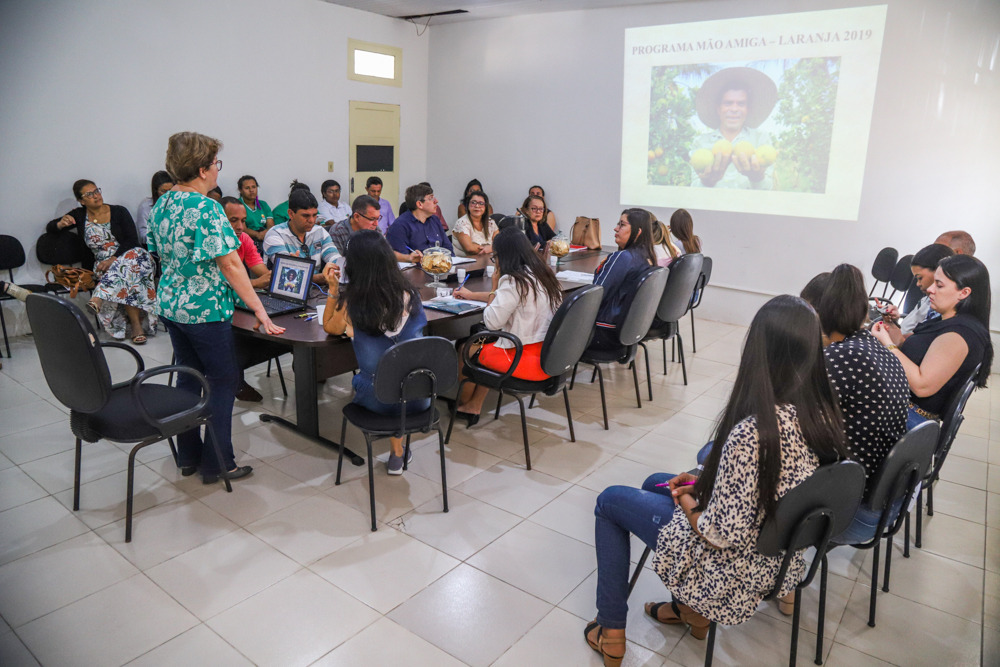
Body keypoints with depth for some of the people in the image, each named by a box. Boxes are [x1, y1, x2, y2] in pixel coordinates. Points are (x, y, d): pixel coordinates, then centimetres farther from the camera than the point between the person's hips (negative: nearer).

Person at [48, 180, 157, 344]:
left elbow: (132, 241, -5)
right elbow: (49, 228, 19)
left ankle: (98, 299, -49)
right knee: (124, 279, -33)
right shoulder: (79, 215, 12)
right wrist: (61, 224, -7)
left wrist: (112, 260, -18)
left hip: (131, 255, -1)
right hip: (104, 265, 1)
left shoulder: (119, 212, 4)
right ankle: (136, 325, -34)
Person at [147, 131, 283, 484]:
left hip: (170, 305, 9)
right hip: (205, 309, -8)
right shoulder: (207, 209, -19)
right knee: (222, 380, 3)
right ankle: (217, 464, 10)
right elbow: (230, 264, -21)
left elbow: (162, 255, 16)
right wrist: (260, 311, -18)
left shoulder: (161, 205, 7)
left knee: (188, 376, 17)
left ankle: (188, 457, 27)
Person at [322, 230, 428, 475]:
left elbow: (329, 327, 8)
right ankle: (397, 452, 35)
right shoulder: (410, 295, -7)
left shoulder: (350, 301, -15)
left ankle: (397, 452, 38)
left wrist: (333, 288, 6)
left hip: (380, 400, -1)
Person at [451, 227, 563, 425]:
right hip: (549, 353, 9)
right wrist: (471, 295, 34)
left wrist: (494, 287, -3)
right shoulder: (541, 273, 10)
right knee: (486, 342, 25)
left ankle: (463, 402, 37)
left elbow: (492, 322, -18)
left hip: (529, 360, -9)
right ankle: (473, 407, 26)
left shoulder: (513, 281, -19)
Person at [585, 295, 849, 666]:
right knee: (655, 483, 24)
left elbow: (721, 536, -27)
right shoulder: (824, 413, -11)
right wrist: (704, 483, 3)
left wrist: (688, 506, -8)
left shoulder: (752, 432, -37)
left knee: (610, 501, 10)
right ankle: (691, 609, 30)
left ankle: (611, 634, 22)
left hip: (736, 567, -7)